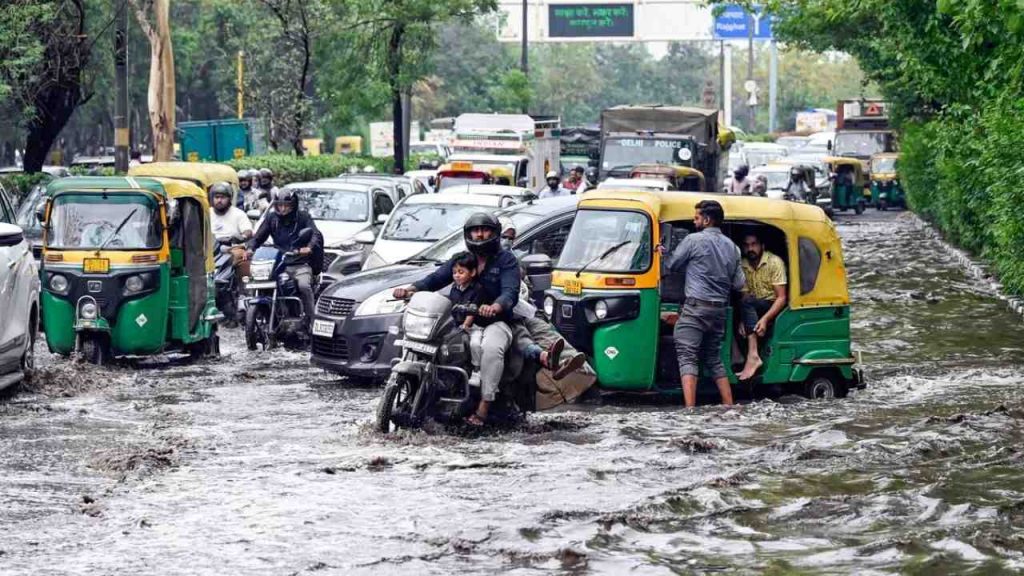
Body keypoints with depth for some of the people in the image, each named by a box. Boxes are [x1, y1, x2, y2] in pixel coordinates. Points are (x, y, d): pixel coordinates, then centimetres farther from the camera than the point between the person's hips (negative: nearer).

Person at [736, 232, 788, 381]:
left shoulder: (774, 262, -10)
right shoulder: (742, 266, 4)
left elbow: (781, 298, -15)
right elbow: (744, 295, 1)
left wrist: (765, 319, -29)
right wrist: (743, 320, -19)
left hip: (773, 308, -5)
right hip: (754, 310, 5)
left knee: (748, 302, -31)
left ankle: (753, 356, -41)